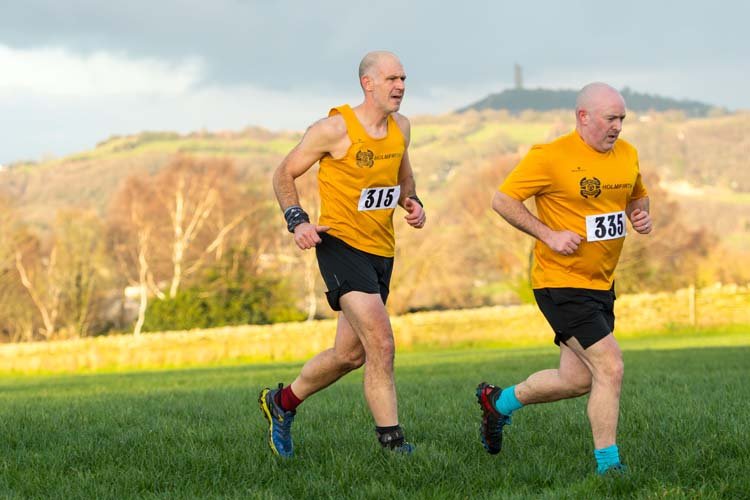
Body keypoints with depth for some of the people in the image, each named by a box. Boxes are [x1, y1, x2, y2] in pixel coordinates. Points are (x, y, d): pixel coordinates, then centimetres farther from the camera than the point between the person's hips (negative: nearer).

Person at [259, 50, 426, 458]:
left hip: (382, 250, 7)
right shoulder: (335, 129, -13)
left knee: (350, 354, 13)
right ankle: (391, 441, -14)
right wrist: (297, 221, -17)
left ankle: (280, 403, 35)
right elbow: (285, 174, -3)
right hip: (341, 244, -7)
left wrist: (413, 203, 3)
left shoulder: (401, 127, 6)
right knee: (380, 345, -19)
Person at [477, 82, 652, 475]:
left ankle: (499, 401, 36)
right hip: (561, 283, -8)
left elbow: (637, 195, 25)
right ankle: (608, 465, -4)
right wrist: (550, 235, -19)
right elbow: (502, 200, -11)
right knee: (610, 367, -15)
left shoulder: (626, 155, 6)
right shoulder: (550, 157, -15)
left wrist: (641, 215, 1)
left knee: (576, 380, 12)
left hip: (601, 284, 8)